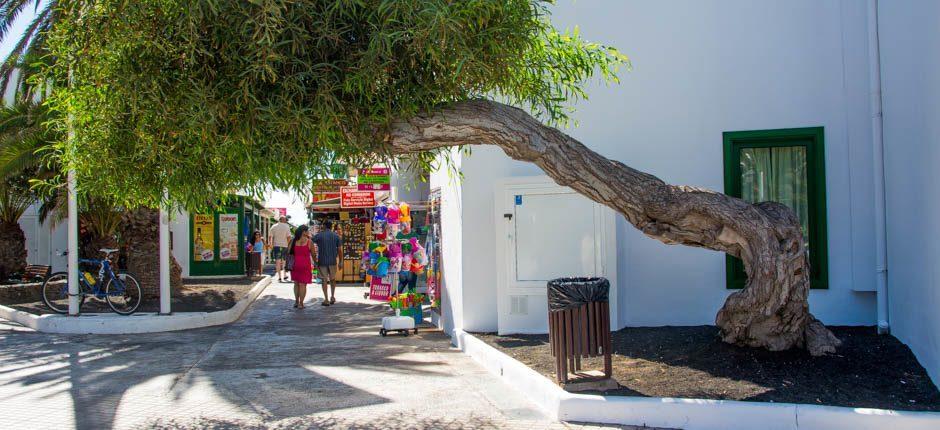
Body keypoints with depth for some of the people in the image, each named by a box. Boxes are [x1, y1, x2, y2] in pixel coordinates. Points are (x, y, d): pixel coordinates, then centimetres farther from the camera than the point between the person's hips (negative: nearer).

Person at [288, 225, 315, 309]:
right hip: (305, 265, -3)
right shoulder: (309, 242, -6)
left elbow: (288, 252, 2)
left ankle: (296, 301, 19)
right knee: (302, 284, 3)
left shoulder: (293, 241, 1)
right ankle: (301, 303, 3)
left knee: (296, 283, 18)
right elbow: (313, 254, 0)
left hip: (295, 264, 3)